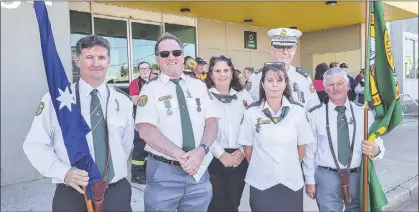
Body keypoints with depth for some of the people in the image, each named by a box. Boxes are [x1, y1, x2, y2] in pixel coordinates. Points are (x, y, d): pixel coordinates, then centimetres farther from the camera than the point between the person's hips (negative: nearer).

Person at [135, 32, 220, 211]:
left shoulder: (199, 86, 7)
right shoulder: (150, 89, -3)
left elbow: (212, 123, 1)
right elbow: (146, 131, -13)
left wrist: (201, 150, -17)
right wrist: (180, 155, -22)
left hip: (199, 169, 3)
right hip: (163, 171, -3)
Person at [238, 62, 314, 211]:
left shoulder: (297, 111, -4)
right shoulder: (251, 112, -6)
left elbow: (302, 145, 6)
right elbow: (248, 146, 3)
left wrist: (291, 168, 12)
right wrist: (259, 168, 8)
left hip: (292, 182, 1)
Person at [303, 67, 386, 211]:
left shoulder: (364, 112, 1)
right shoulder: (315, 114, -6)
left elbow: (377, 142, 0)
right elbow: (309, 150, -3)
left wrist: (375, 150, -23)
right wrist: (310, 180, -1)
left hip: (358, 176, 3)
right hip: (327, 176, -3)